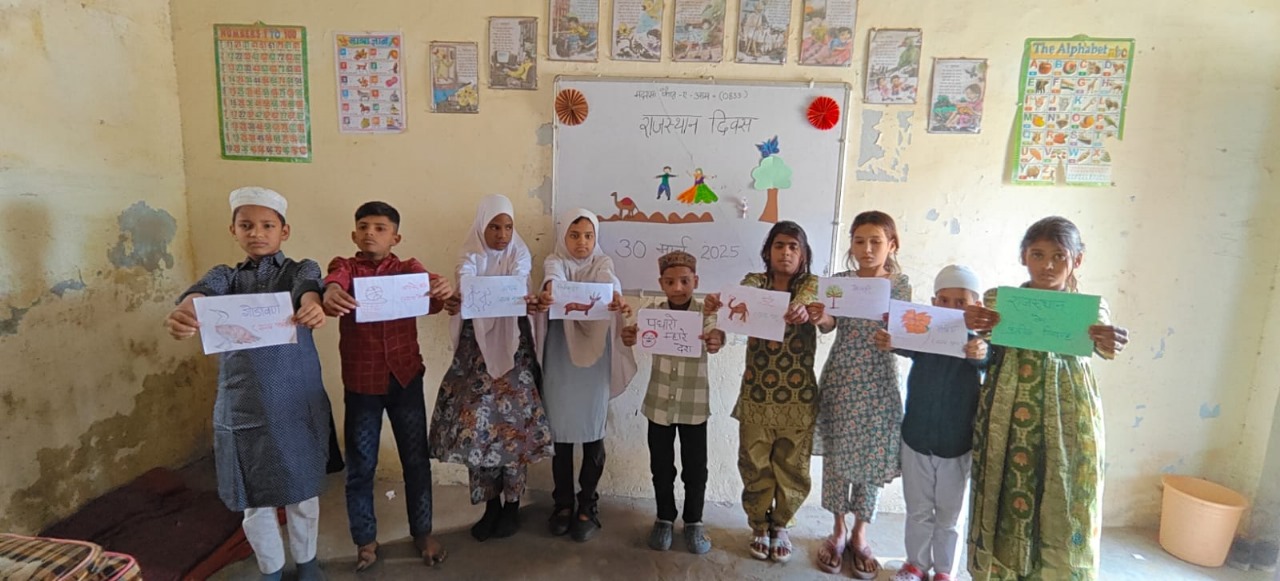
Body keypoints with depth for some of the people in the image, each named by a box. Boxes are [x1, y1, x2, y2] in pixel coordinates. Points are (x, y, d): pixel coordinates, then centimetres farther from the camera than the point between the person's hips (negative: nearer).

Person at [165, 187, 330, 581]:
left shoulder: (301, 269, 3)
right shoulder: (225, 276, 8)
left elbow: (308, 287, -21)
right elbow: (202, 292, -15)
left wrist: (311, 306, -47)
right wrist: (183, 313, -40)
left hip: (297, 403, -2)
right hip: (241, 407, 2)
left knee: (302, 492, 11)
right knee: (255, 500, 12)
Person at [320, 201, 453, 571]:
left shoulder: (409, 269, 1)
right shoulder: (345, 266, -1)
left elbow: (428, 301, -16)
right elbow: (334, 280, -23)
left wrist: (442, 292, -41)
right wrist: (329, 293, -48)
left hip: (405, 378, 1)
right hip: (361, 382, 0)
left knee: (416, 460, 11)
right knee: (360, 464, 11)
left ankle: (422, 532, 29)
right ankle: (365, 539, 30)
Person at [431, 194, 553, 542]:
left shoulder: (520, 256, 2)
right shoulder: (471, 258, 4)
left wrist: (527, 303, -42)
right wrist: (455, 302, -41)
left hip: (512, 347, -1)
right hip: (476, 349, 2)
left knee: (512, 422, -1)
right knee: (478, 423, 2)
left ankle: (511, 506, 15)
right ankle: (491, 506, 18)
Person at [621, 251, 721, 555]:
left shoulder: (706, 313, -7)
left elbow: (716, 337, -26)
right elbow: (639, 333, -19)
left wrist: (715, 343, -50)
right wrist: (629, 337, -43)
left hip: (694, 404, -1)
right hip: (659, 402, 1)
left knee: (695, 467, 10)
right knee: (661, 466, 13)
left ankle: (694, 521, 29)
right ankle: (664, 518, 32)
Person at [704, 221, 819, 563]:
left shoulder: (813, 286, 0)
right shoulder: (753, 282, 2)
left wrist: (807, 313, -44)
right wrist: (715, 307, -42)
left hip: (799, 395, 0)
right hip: (757, 393, 0)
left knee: (792, 465, 12)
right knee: (755, 464, 11)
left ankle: (780, 526, 37)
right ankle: (759, 527, 34)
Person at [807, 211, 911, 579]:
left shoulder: (900, 285, -1)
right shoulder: (840, 281, -1)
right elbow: (829, 325, -11)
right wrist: (820, 318, -33)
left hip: (878, 382, 0)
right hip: (841, 378, 0)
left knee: (872, 458, 10)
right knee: (837, 455, 9)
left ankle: (859, 533, 29)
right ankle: (838, 530, 28)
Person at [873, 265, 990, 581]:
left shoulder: (978, 341, -11)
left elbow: (987, 360, -32)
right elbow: (907, 345, -28)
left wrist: (981, 354, -56)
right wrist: (889, 342, -52)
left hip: (957, 446, -1)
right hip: (916, 439, 1)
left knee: (950, 514, 15)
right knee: (918, 510, 16)